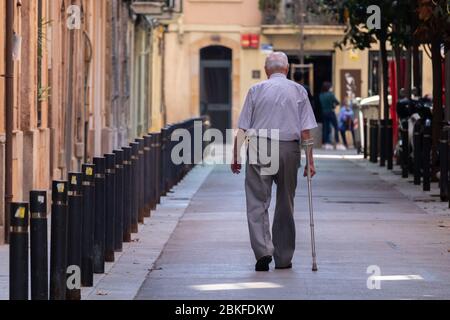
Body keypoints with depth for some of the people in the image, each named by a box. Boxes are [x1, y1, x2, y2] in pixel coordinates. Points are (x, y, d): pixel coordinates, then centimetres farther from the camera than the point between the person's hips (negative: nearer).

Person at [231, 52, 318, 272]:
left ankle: (263, 251, -18)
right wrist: (310, 161, 6)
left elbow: (242, 128, 2)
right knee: (285, 206, 11)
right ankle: (283, 258, 15)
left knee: (257, 203, -2)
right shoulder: (298, 91, 7)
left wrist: (236, 156, 6)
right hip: (289, 149, 1)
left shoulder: (256, 90, 5)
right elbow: (306, 130, 3)